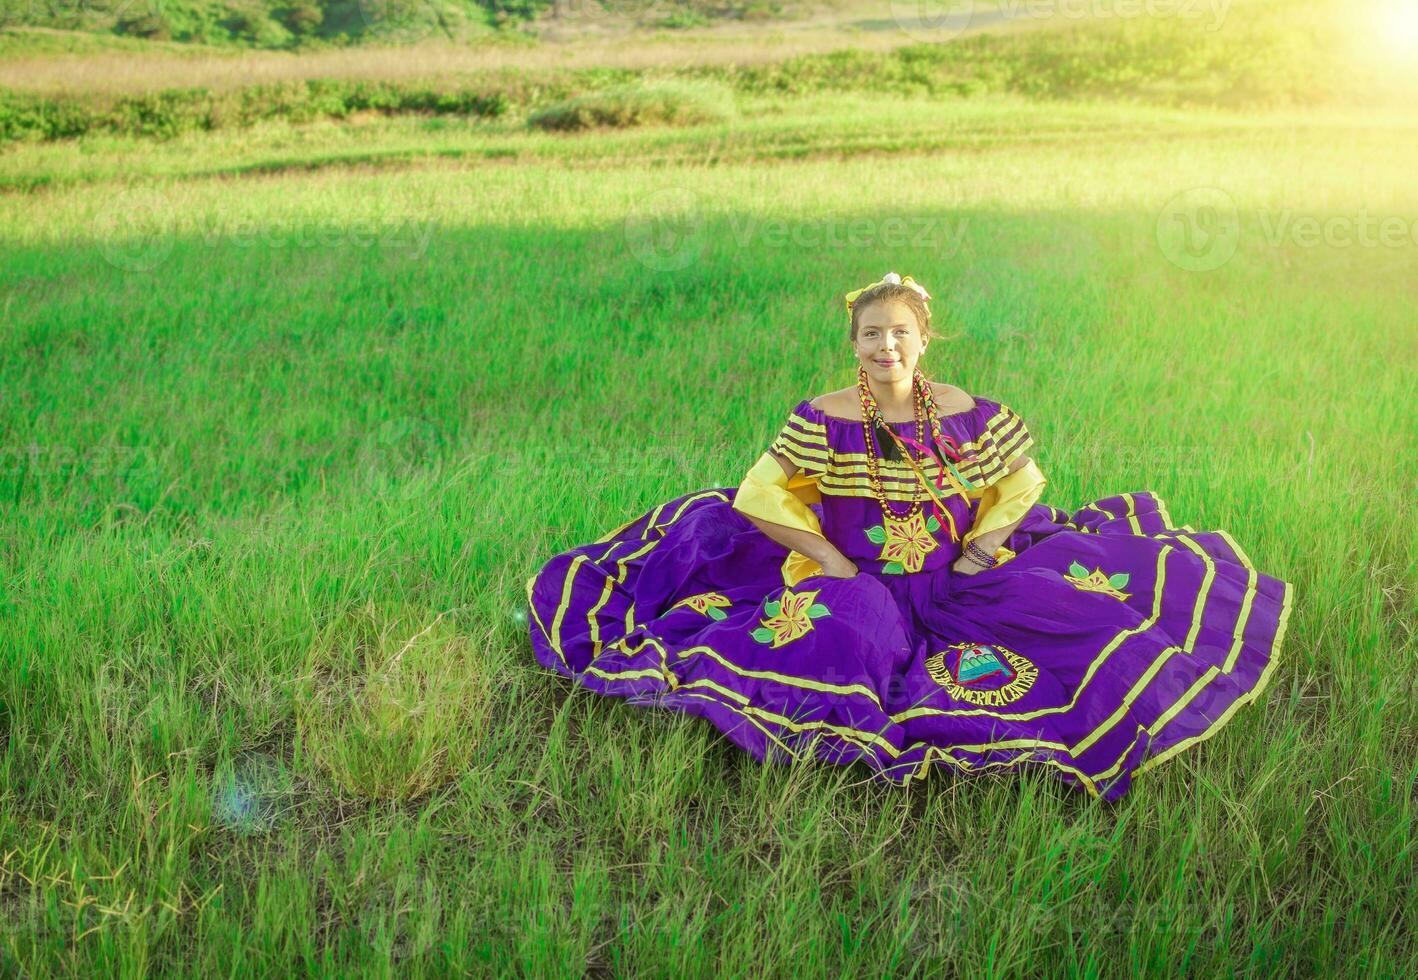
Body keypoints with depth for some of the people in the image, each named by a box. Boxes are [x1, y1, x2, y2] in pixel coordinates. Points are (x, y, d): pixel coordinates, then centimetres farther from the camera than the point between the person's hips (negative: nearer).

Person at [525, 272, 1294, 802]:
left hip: (957, 583, 3)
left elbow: (1019, 482, 10)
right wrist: (836, 566, -13)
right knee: (846, 640, -36)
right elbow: (761, 495, -10)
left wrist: (978, 556, -3)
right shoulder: (823, 421, -9)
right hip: (854, 585, -2)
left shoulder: (965, 416, -2)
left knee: (1084, 608, -10)